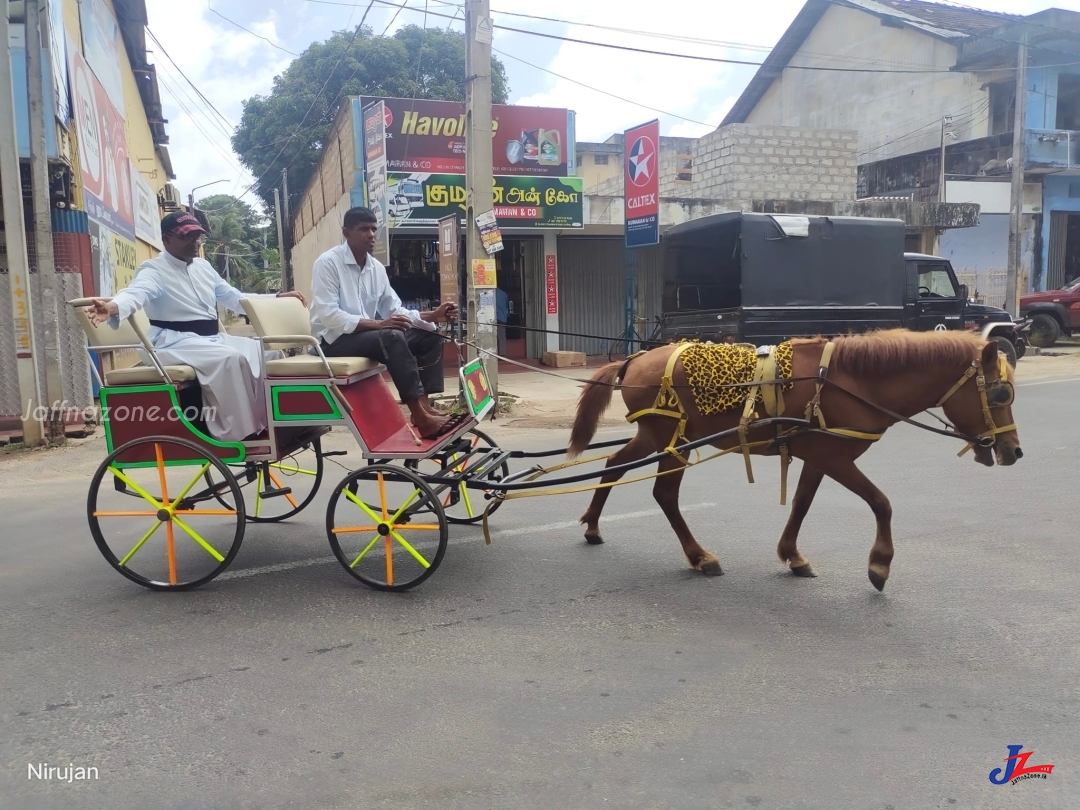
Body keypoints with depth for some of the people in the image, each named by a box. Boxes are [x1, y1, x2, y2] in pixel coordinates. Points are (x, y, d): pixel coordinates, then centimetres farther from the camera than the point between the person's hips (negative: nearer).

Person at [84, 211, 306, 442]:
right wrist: (112, 307, -52)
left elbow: (235, 298, 22)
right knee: (231, 358, -33)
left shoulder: (203, 266, 16)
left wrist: (277, 298, 16)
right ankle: (239, 433, -27)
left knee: (267, 352, -6)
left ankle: (266, 423, -4)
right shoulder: (154, 270, -7)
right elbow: (136, 292, -29)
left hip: (213, 338, 8)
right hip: (175, 342, -8)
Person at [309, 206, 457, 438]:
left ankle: (423, 407, -11)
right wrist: (378, 324, -30)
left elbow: (395, 310, 10)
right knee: (392, 337, -33)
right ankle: (421, 416, -36)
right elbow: (328, 315, -22)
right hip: (335, 340, -8)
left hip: (369, 334, 8)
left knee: (429, 336, -3)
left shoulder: (377, 267, 10)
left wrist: (432, 316, -7)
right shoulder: (328, 263, -12)